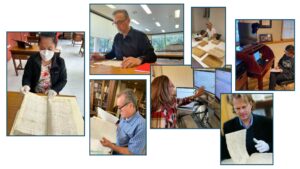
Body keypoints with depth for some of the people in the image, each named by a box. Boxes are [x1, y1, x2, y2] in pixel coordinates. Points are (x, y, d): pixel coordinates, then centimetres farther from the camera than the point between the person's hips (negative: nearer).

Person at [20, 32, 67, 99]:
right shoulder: (32, 60, -7)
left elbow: (63, 80, -2)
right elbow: (27, 76, -1)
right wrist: (26, 85, -23)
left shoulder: (60, 62, -8)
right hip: (34, 94, 0)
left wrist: (55, 90, -19)